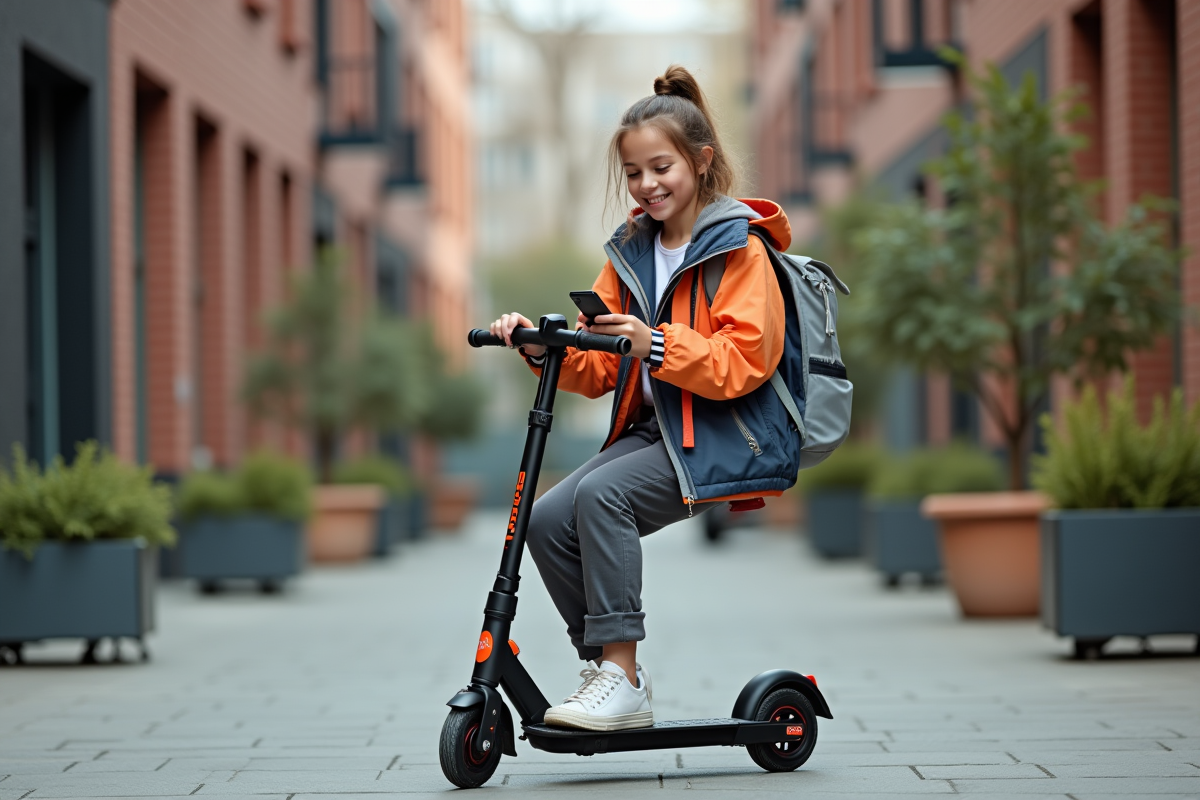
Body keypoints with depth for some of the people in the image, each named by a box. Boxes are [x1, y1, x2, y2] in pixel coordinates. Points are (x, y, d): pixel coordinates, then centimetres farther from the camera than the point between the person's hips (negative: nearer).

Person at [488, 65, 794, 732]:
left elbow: (744, 362, -17)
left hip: (725, 436, -7)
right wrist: (544, 347, -8)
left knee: (601, 493, -29)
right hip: (652, 426, 7)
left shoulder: (739, 250, -6)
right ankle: (609, 666, -2)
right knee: (549, 520, -14)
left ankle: (623, 680, -25)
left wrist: (656, 344, -28)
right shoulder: (630, 252, 16)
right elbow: (599, 368, 12)